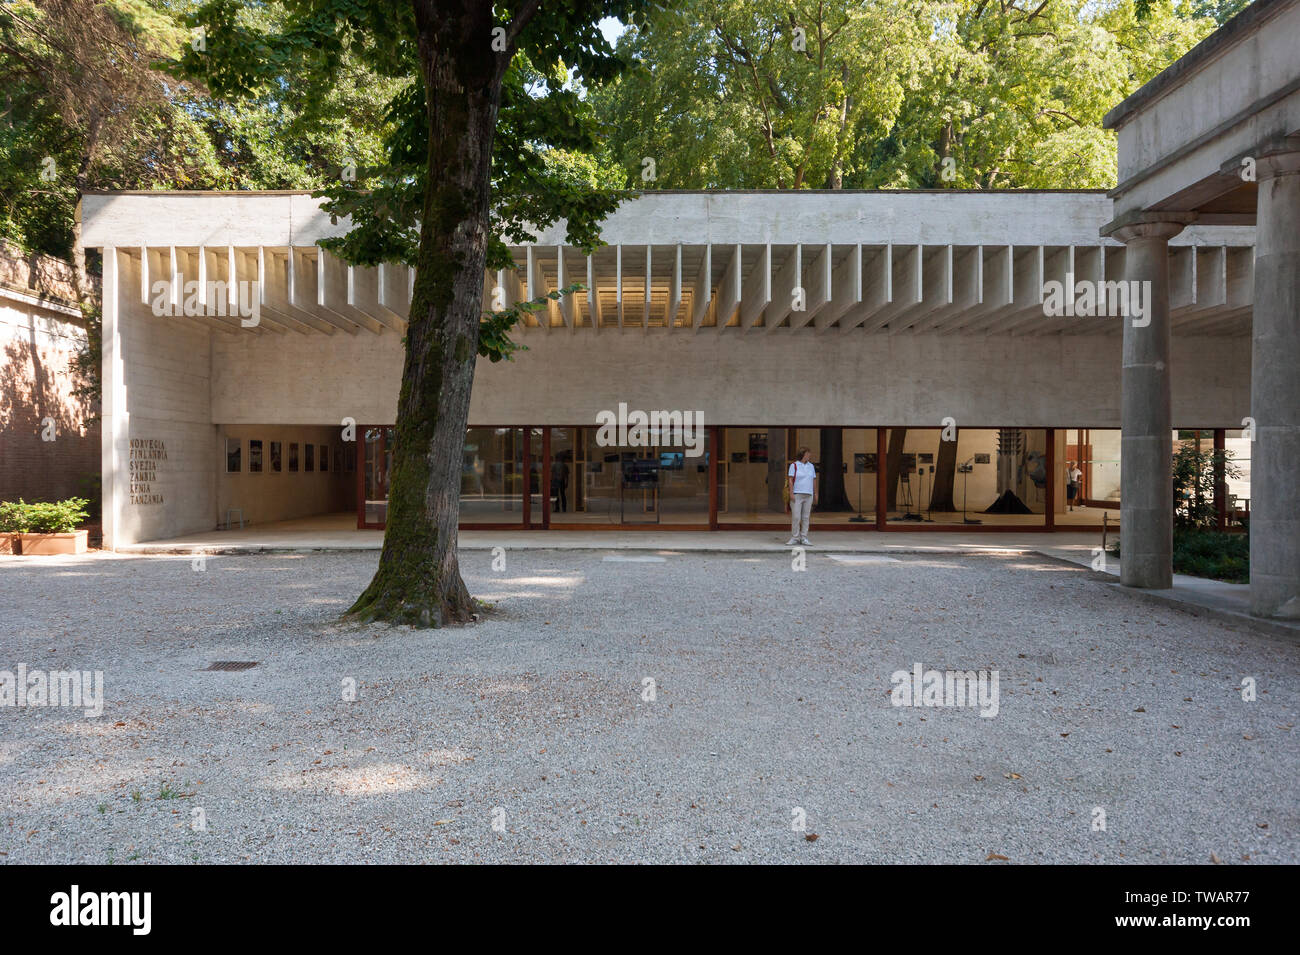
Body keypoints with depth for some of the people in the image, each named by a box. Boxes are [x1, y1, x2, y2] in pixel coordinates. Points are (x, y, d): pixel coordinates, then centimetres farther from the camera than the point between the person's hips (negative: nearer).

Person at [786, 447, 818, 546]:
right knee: (796, 517, -7)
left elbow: (814, 481, 15)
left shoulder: (811, 466, 13)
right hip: (797, 494, -4)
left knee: (806, 517, 3)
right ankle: (794, 538, 1)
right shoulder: (794, 465, -1)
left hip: (808, 495, 4)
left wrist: (815, 494, 12)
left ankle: (803, 538, 8)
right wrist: (791, 493, -13)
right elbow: (790, 480, -5)